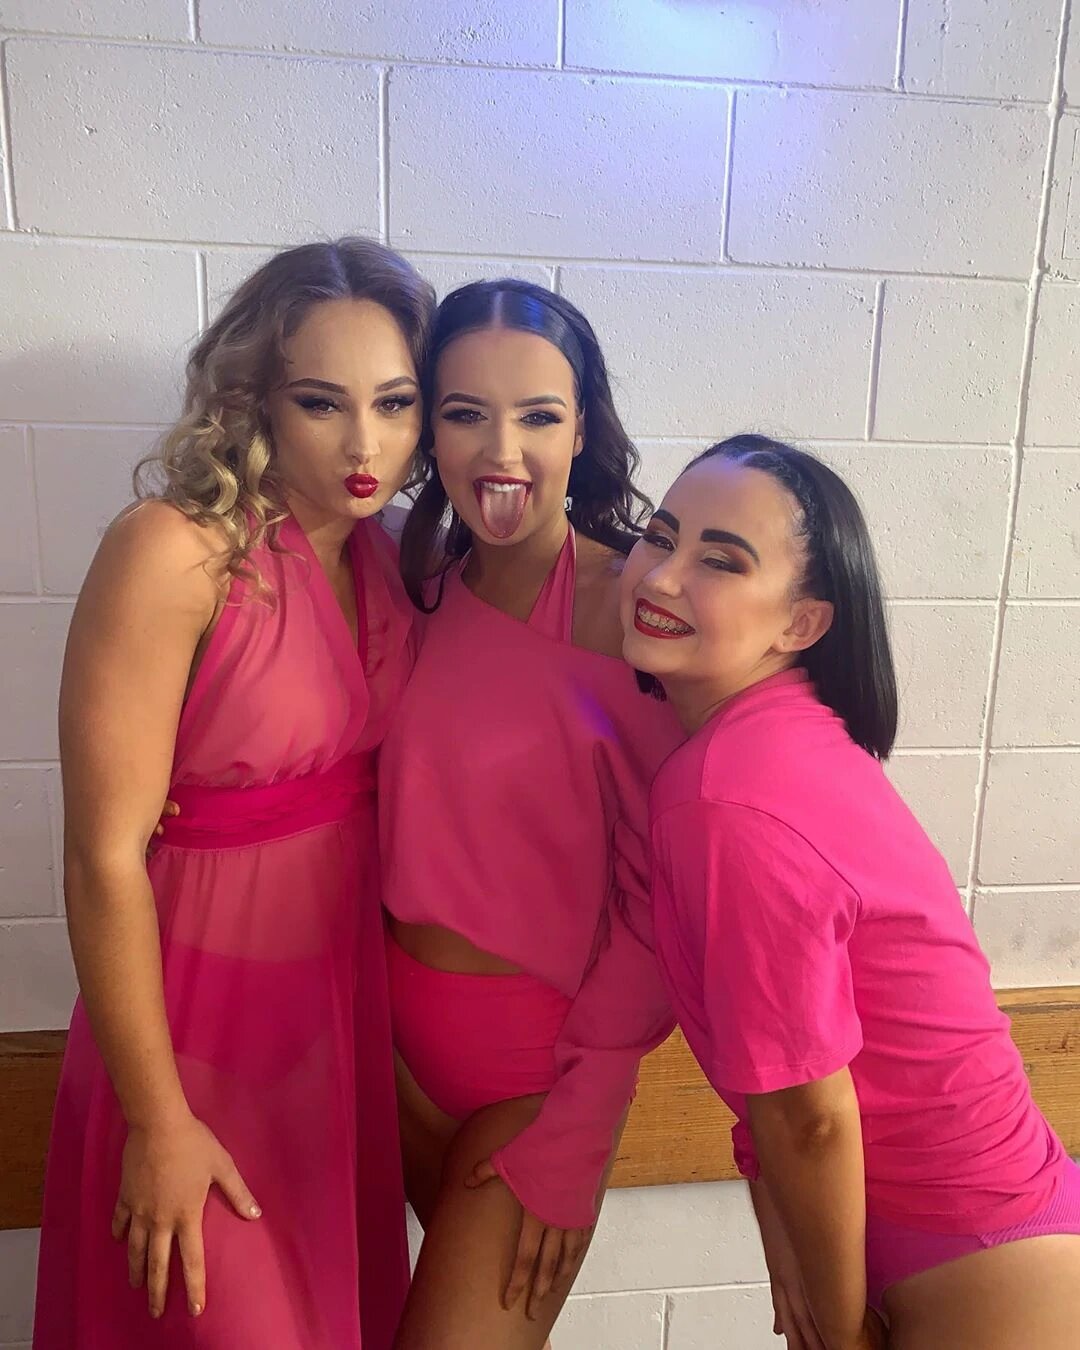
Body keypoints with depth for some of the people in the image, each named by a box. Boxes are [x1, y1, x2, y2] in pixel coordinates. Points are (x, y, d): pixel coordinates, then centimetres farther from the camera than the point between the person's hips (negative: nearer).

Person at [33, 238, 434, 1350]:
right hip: (199, 1008, -5)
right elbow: (104, 859, -19)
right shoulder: (176, 552, -20)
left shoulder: (385, 557, -2)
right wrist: (157, 1121, -12)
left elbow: (369, 779, 4)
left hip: (347, 999, 6)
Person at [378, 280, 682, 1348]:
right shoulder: (423, 588, -1)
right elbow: (405, 812, 6)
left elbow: (659, 894, -16)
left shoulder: (632, 604, -18)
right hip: (402, 1024, 5)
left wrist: (573, 1130, -13)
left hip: (546, 1041, -5)